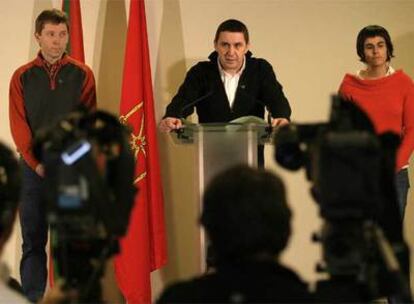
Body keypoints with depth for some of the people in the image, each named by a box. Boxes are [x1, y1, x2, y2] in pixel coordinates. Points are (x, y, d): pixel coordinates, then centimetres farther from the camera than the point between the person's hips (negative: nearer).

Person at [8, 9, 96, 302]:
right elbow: (18, 125, 1)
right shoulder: (23, 76, 6)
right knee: (33, 240, 3)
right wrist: (38, 162, -10)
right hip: (34, 168, 1)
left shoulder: (82, 74, 5)